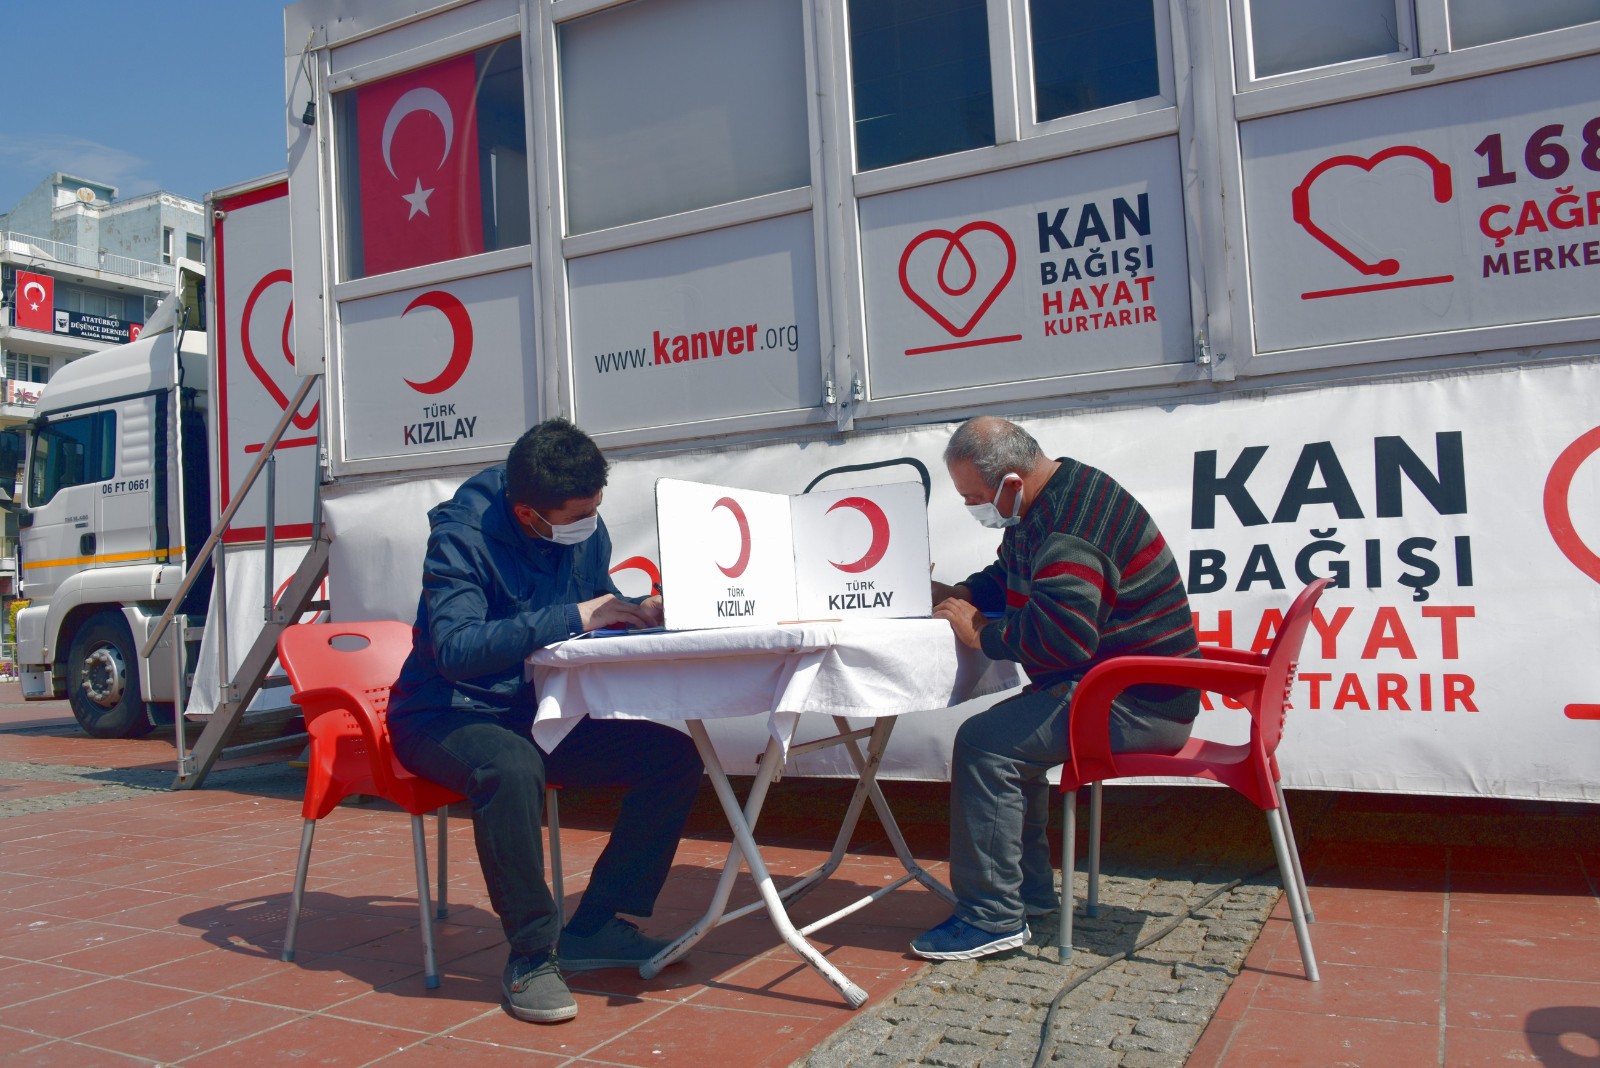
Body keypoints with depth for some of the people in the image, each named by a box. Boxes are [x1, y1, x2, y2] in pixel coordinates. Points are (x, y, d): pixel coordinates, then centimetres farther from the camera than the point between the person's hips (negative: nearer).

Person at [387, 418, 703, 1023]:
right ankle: (531, 955, -22)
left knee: (675, 757, -9)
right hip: (446, 719, -6)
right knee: (511, 768, -40)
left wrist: (641, 611, -11)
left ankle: (594, 927, -1)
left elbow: (599, 603, 12)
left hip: (536, 715, 6)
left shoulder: (585, 529, -2)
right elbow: (456, 648, -34)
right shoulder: (463, 536, -21)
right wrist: (571, 618, -36)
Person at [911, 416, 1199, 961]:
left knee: (984, 743, -20)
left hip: (1139, 703, -11)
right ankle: (1030, 892, 27)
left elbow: (1062, 635, -33)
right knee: (1009, 734, 23)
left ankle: (992, 917, -11)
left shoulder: (1070, 527, -24)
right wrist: (957, 595, 7)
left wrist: (982, 633, -19)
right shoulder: (1045, 504, 10)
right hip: (1119, 687, 11)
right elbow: (1007, 577, 26)